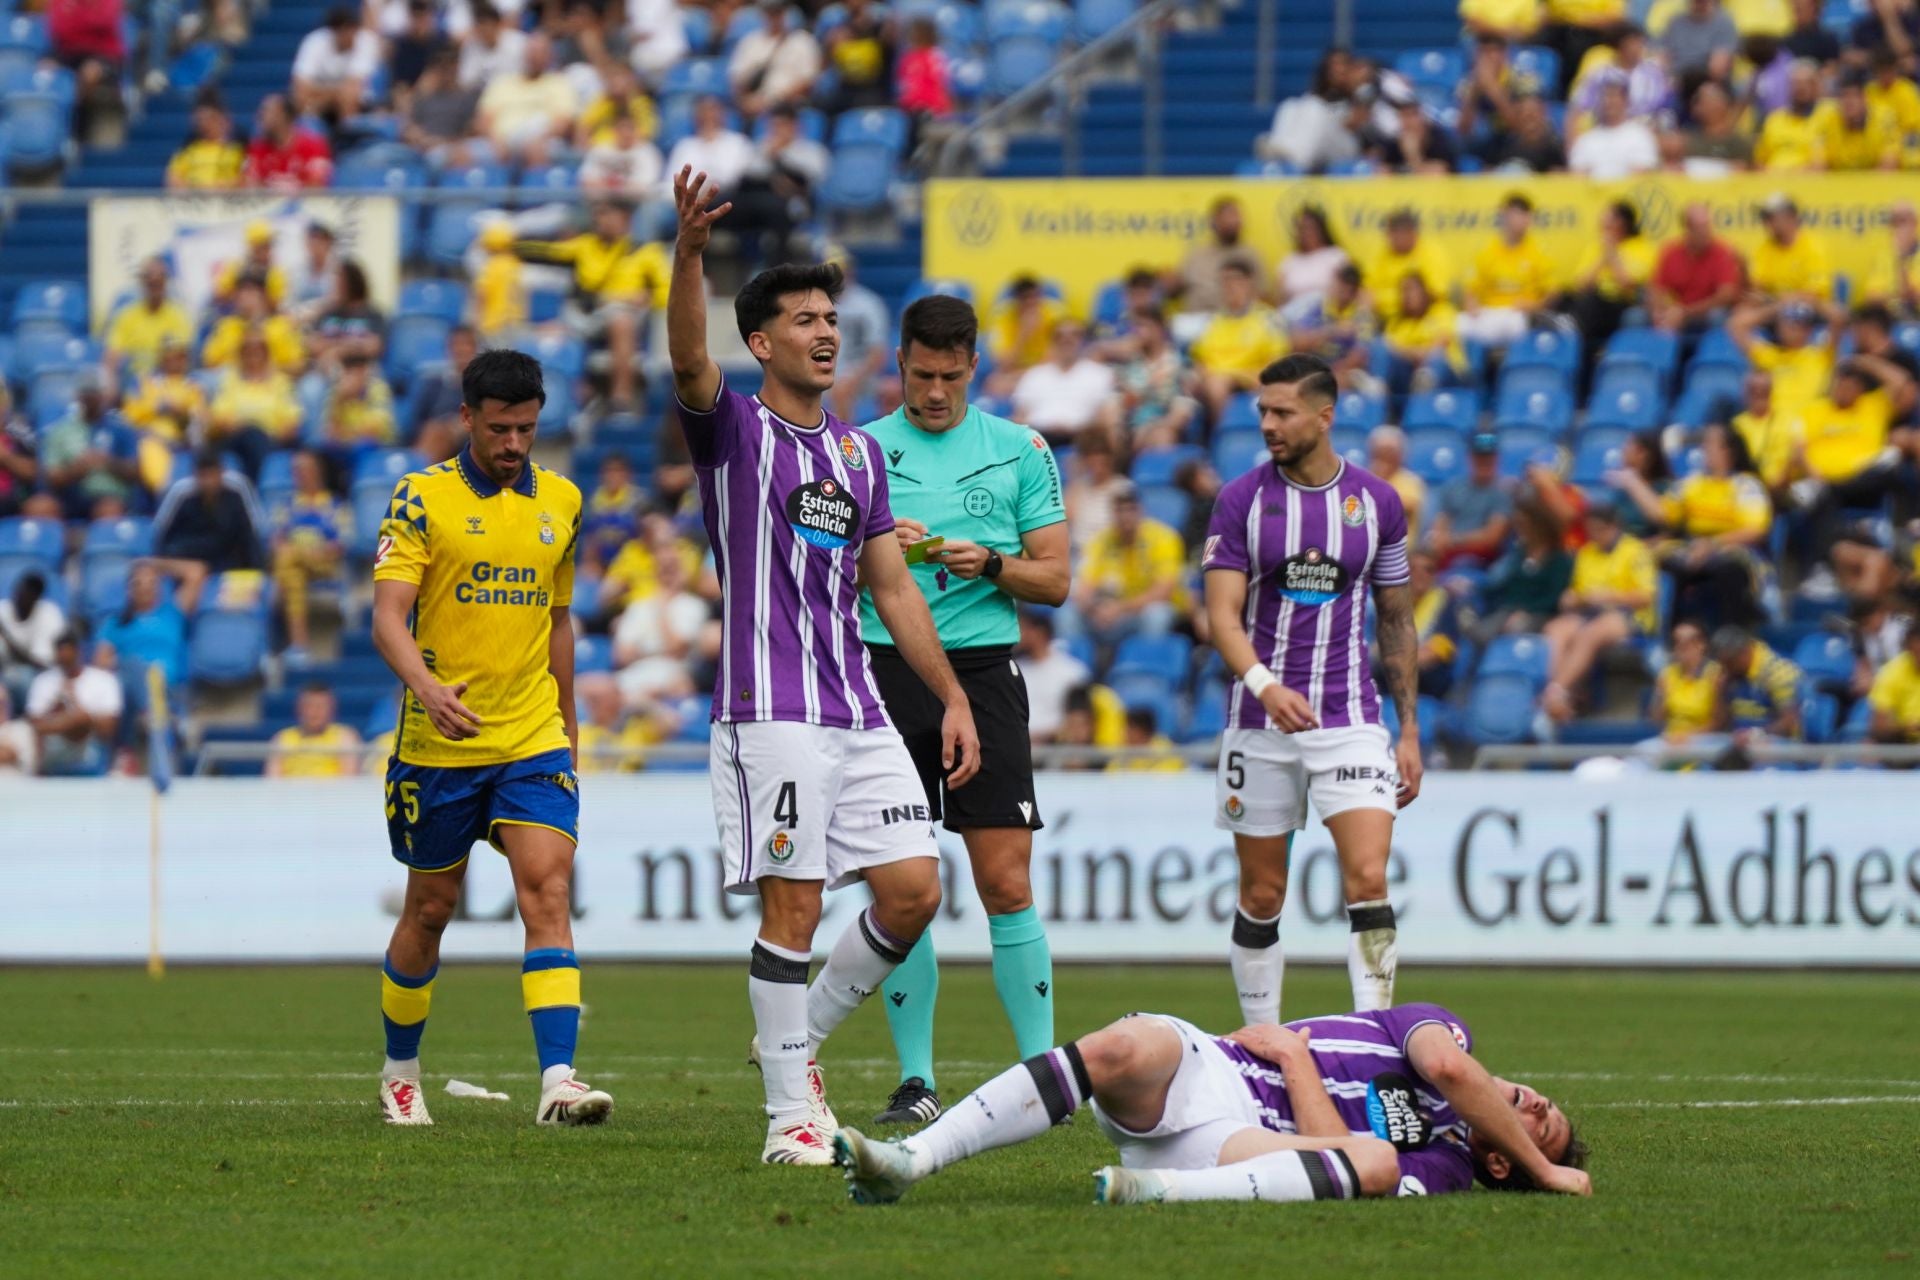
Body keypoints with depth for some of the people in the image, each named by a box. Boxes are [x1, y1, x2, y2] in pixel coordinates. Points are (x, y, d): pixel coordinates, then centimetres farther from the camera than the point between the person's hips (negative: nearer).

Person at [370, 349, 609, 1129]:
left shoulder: (560, 502, 8)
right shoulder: (422, 499, -6)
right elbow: (388, 616, -15)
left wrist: (567, 724, 22)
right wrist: (426, 688, -33)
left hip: (533, 742, 2)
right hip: (437, 744, -2)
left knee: (547, 892, -15)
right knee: (430, 911, 9)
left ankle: (558, 1080, -23)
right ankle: (400, 1071, 30)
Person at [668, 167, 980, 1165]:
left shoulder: (859, 453, 18)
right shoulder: (734, 430, 0)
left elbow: (892, 588, 21)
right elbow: (688, 362, -22)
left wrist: (952, 698, 16)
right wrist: (689, 254, -39)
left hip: (859, 709, 6)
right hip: (771, 709, -6)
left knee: (913, 888, 0)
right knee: (792, 904, -8)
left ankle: (800, 1037, 20)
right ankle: (790, 1113, -2)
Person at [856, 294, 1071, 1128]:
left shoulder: (1020, 451, 8)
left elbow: (1054, 580, 7)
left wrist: (990, 564, -11)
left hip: (983, 669, -1)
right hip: (885, 674, 1)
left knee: (1006, 884, -7)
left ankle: (1043, 1070, -1)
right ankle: (915, 1081, 6)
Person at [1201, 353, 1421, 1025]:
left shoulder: (1377, 501, 5)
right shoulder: (1241, 500, 0)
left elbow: (1397, 621, 12)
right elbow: (1222, 613, -8)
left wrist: (1409, 731, 8)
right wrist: (1264, 684, -27)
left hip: (1350, 720, 0)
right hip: (1259, 722, 0)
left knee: (1368, 881, -14)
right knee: (1261, 895, 4)